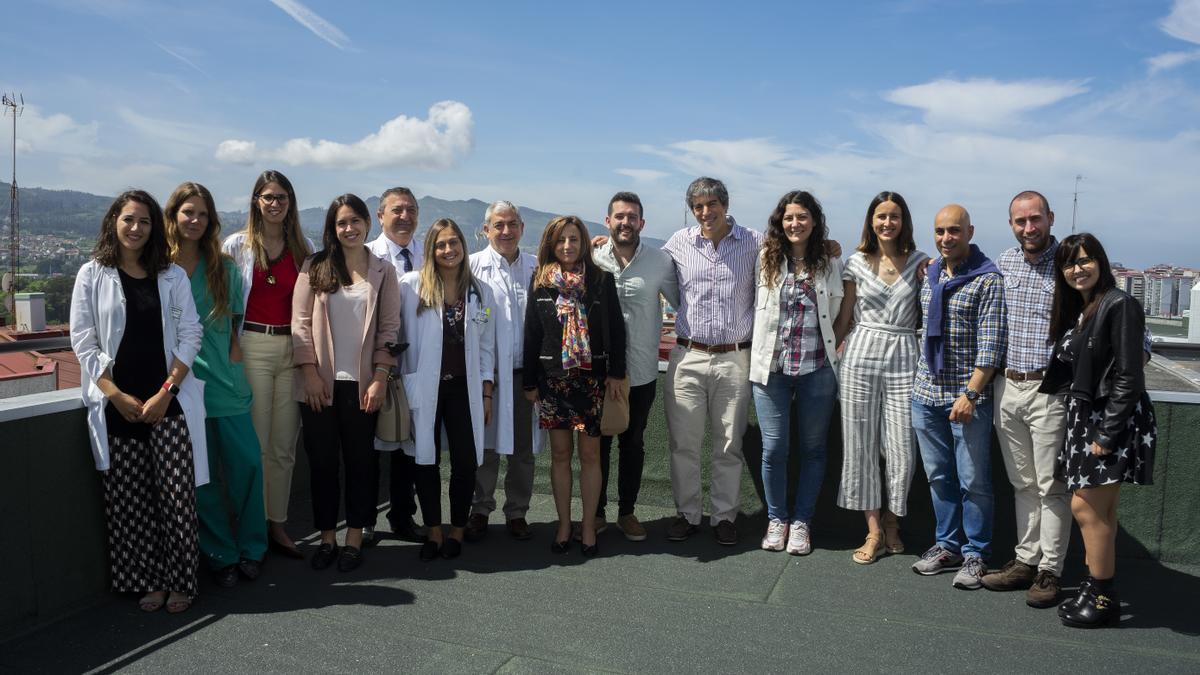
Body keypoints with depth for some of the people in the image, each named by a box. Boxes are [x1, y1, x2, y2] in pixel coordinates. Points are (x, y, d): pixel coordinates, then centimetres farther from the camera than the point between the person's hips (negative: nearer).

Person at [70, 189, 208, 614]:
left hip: (169, 402, 0)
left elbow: (189, 335, 2)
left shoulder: (173, 276, 7)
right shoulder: (92, 275, 5)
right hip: (117, 404, 0)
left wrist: (165, 393, -8)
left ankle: (178, 582, 9)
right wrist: (117, 396, -8)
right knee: (129, 499, 4)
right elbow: (83, 341, 1)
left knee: (177, 496, -3)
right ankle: (146, 581, 16)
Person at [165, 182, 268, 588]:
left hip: (225, 378, 2)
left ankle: (251, 549, 15)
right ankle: (221, 555, 17)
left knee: (247, 462, -2)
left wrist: (234, 356, 4)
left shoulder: (223, 266, 10)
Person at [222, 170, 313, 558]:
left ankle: (277, 525, 18)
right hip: (252, 347, -3)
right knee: (255, 443, -1)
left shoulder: (303, 247, 10)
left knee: (284, 445, 7)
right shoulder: (237, 245, 2)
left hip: (292, 348, 3)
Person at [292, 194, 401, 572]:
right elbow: (300, 322, 1)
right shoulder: (314, 267, 4)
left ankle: (354, 538, 16)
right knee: (322, 460, 7)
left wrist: (380, 378, -6)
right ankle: (327, 537, 20)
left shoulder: (382, 271, 5)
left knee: (360, 460, 5)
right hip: (320, 383, 1)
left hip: (362, 383, 0)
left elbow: (389, 328, 1)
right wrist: (310, 373, -6)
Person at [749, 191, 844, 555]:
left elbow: (838, 313, 9)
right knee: (774, 448, 1)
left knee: (813, 449, 8)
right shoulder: (766, 260, 3)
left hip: (816, 370, 0)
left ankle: (801, 521, 23)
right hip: (771, 368, 0)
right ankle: (776, 518, 20)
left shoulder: (829, 263, 4)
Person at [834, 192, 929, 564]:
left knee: (901, 448, 0)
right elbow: (844, 318, 9)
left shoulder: (920, 262, 4)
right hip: (861, 355, 1)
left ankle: (891, 522, 23)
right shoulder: (857, 263, 5)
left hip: (903, 357, 0)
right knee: (862, 444, 3)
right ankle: (874, 531, 15)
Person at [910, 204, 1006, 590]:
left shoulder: (987, 279, -8)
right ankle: (948, 546, 25)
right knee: (939, 476, 13)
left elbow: (991, 343, -13)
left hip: (968, 395, -6)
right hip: (927, 392, 6)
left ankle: (975, 554, 15)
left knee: (973, 480, 2)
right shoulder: (930, 274, 11)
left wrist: (971, 393, -20)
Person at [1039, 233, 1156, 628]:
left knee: (1086, 507, -5)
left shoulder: (1119, 305, -12)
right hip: (1085, 418, 8)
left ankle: (1104, 599, 6)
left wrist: (1107, 435, -18)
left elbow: (1129, 378, -17)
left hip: (1113, 421, -8)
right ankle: (1097, 588, 21)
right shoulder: (1076, 310, 13)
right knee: (1101, 510, 13)